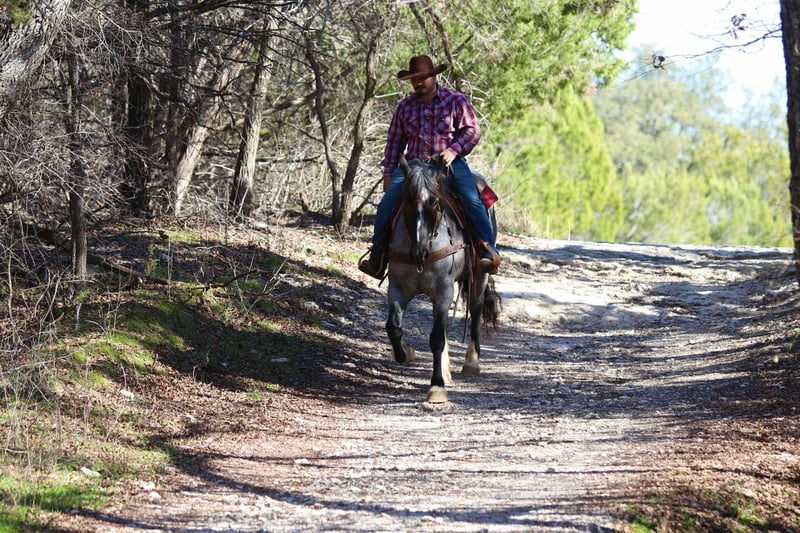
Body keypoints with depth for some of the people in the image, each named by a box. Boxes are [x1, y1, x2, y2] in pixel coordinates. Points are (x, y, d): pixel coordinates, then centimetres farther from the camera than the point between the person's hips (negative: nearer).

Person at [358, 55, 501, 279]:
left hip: (450, 162, -3)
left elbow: (472, 130, -3)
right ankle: (377, 260, -5)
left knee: (471, 199, -27)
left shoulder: (456, 101, 2)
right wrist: (388, 172, 11)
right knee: (387, 203, -13)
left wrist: (454, 149, -19)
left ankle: (489, 251, -22)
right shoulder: (405, 106, 12)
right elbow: (394, 141, 17)